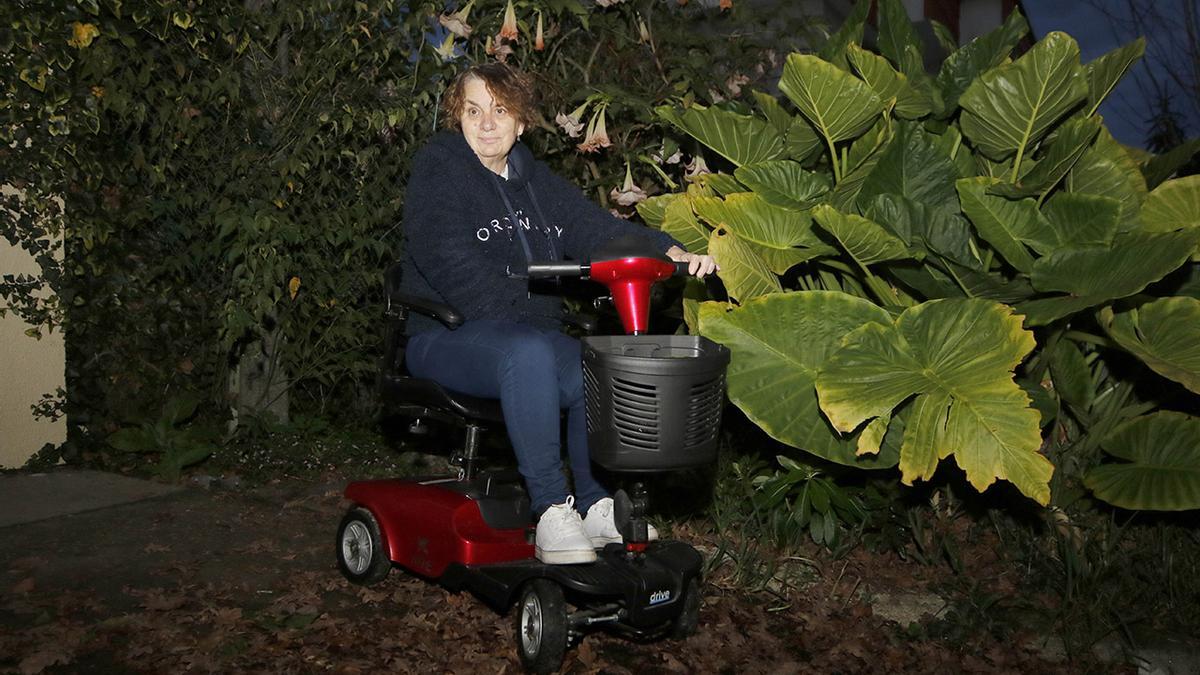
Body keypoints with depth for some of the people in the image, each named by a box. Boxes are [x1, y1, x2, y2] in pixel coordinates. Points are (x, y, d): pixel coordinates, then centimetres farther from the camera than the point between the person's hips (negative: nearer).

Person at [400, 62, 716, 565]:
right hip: (447, 336, -6)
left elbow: (596, 227, 5)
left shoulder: (533, 180, 17)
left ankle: (595, 505, -10)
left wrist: (670, 253, -12)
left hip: (532, 333, 6)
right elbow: (450, 263, -16)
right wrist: (521, 312, -23)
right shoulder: (438, 167, -2)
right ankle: (551, 510, -31)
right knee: (529, 352, -36)